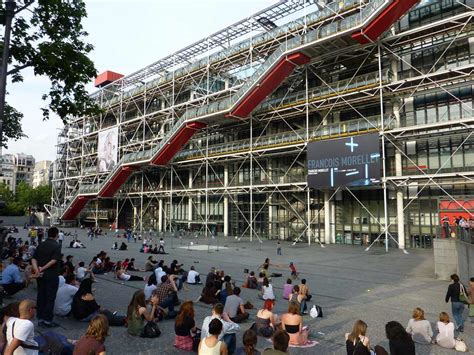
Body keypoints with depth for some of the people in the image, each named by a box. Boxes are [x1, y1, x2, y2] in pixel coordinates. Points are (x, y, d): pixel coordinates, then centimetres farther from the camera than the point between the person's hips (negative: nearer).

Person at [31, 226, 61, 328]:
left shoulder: (40, 245, 7)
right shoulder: (56, 246, -12)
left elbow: (34, 259, 0)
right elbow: (54, 261, -22)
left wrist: (37, 270, -9)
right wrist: (43, 269, -14)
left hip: (41, 275, 6)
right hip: (52, 275, -6)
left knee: (41, 296, 14)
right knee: (50, 297, 3)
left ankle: (40, 319, 21)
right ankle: (47, 319, 6)